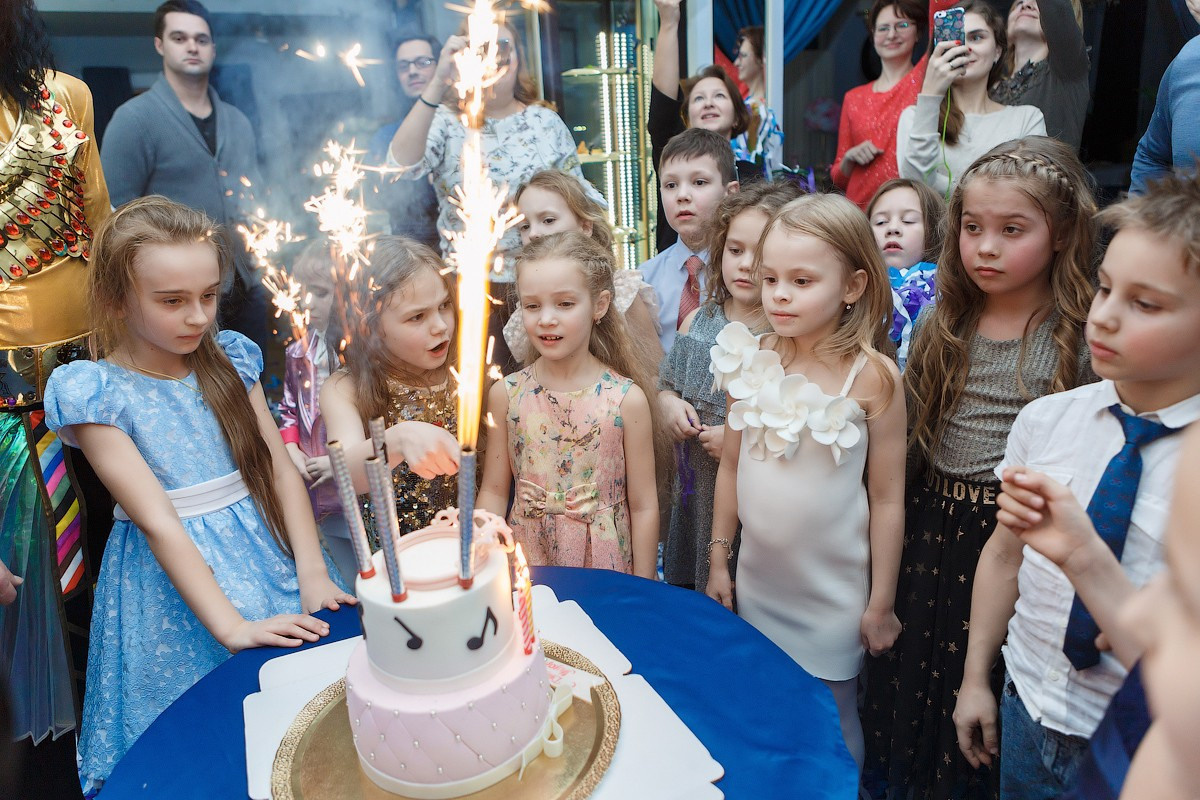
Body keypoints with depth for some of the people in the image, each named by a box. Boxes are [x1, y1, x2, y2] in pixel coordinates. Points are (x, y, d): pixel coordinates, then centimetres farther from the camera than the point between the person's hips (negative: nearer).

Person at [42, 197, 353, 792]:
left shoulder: (229, 360, 2)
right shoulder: (96, 394, -11)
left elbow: (281, 470, -1)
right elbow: (157, 522, -18)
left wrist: (312, 572, -11)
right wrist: (231, 625, -23)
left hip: (268, 550, 4)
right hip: (173, 578, -3)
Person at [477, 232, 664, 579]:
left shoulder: (627, 398, -12)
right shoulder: (505, 394, -6)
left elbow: (643, 507, -7)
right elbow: (494, 491, 0)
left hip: (605, 566, -1)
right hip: (526, 566, 2)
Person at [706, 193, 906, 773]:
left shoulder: (872, 377, -15)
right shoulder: (751, 361, -5)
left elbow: (887, 497, -9)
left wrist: (881, 603, -4)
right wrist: (718, 559, 9)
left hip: (833, 597, -3)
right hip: (756, 587, 4)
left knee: (831, 727, 14)